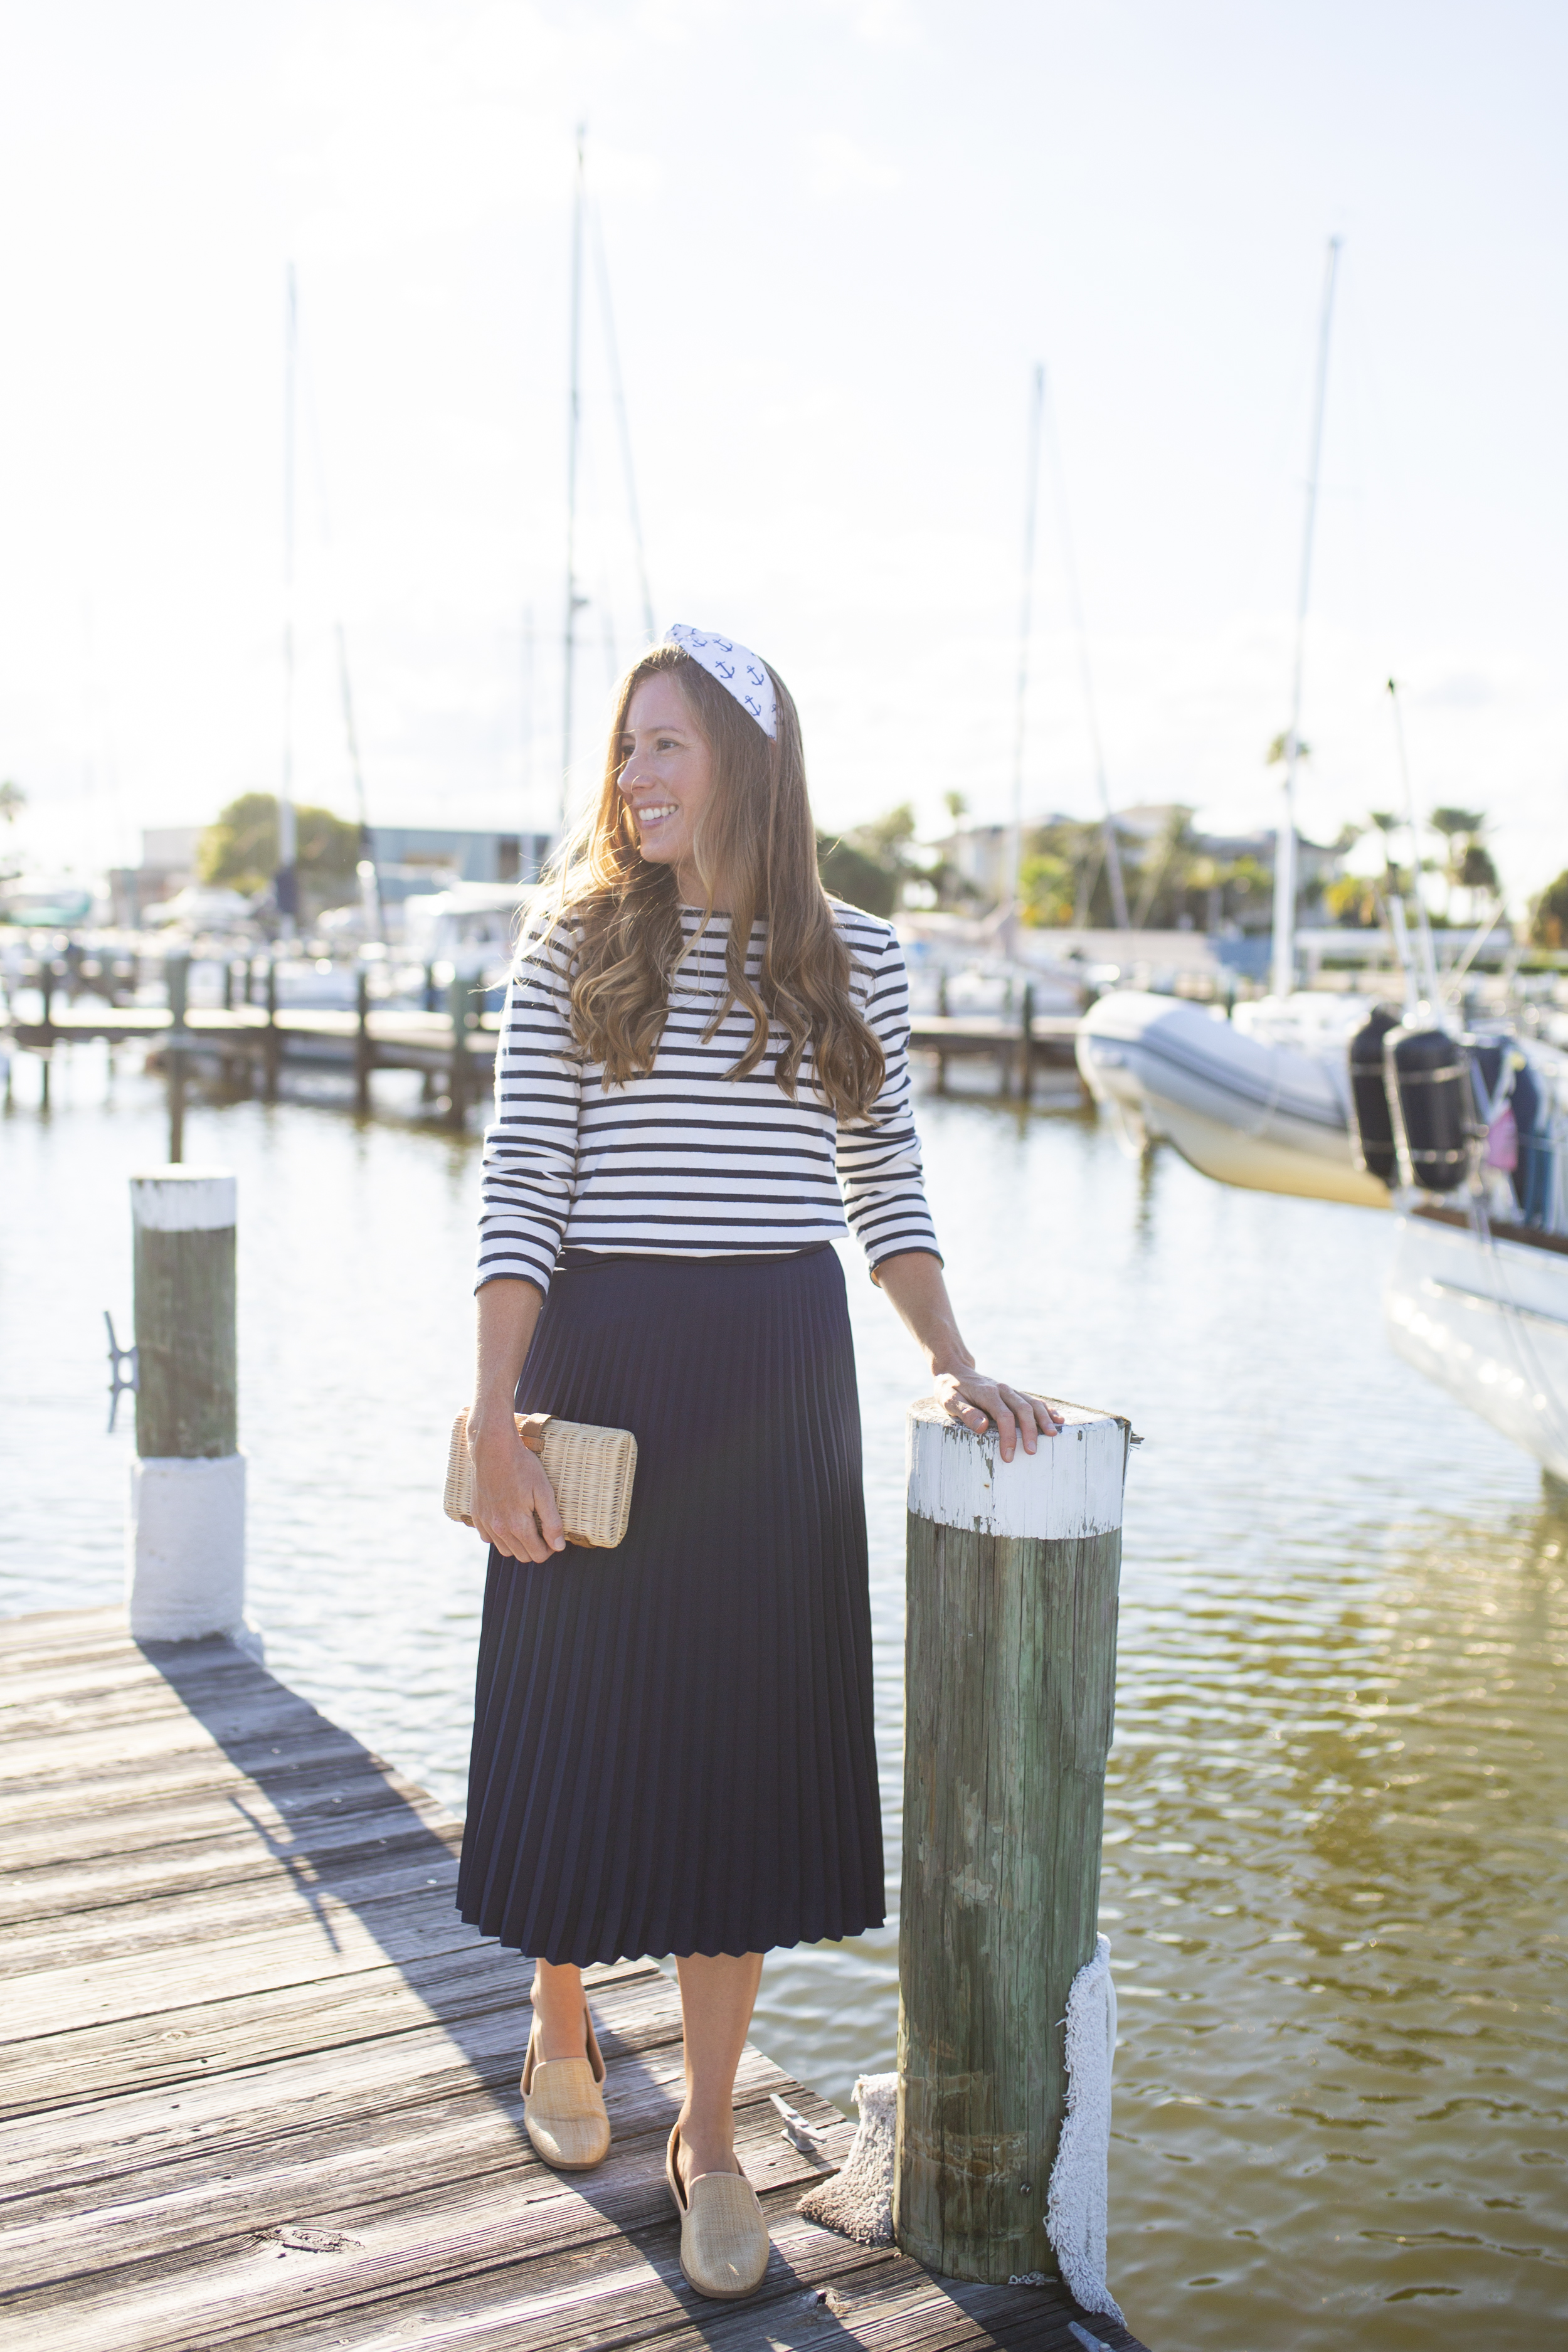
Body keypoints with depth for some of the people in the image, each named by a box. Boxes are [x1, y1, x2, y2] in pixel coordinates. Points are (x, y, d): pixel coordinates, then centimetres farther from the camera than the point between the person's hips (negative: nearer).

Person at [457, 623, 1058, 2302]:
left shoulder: (853, 963, 5)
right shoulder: (572, 947, 0)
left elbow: (884, 1188, 11)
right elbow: (518, 1188, -4)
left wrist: (948, 1361, -1)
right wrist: (496, 1415, -12)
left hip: (772, 1377, 1)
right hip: (596, 1363, -1)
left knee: (742, 1743, 5)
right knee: (578, 1719, 9)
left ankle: (708, 2135, 21)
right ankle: (559, 2021, 38)